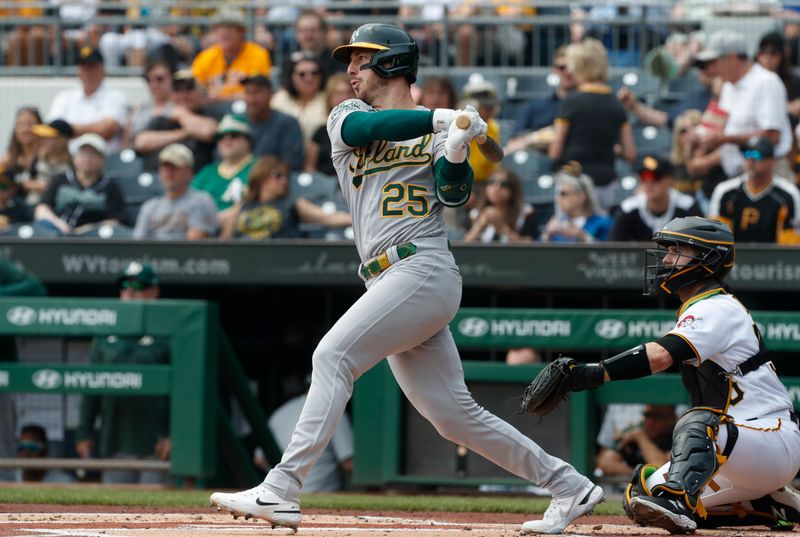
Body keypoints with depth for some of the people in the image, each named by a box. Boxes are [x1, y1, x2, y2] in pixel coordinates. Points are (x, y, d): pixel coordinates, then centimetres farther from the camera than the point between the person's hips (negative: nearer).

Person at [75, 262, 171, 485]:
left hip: (155, 444, -4)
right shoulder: (105, 337, 15)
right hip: (115, 445, 4)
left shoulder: (168, 335, 1)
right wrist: (84, 433, 10)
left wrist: (173, 435, -13)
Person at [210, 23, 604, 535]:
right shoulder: (347, 116, 20)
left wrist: (456, 147, -24)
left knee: (333, 355, -19)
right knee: (454, 414, 4)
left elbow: (454, 193, -6)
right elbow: (359, 129, -4)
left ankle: (281, 492, -26)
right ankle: (570, 488, 12)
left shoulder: (436, 129, 9)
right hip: (390, 281, 6)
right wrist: (437, 118, -16)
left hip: (423, 268, -6)